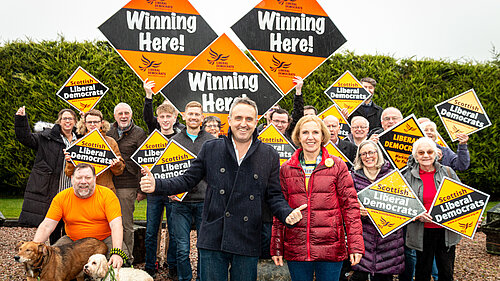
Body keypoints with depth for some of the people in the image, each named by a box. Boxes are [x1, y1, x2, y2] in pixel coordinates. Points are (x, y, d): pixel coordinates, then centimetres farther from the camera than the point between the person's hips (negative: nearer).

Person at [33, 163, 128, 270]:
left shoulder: (107, 195, -12)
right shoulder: (61, 197, -5)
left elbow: (116, 225, -22)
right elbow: (46, 226, -7)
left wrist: (117, 253, -37)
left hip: (104, 239, -2)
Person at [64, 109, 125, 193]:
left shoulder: (110, 142, 7)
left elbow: (119, 171, 10)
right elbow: (69, 173, 10)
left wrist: (116, 164, -11)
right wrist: (70, 162, -8)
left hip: (105, 189, 0)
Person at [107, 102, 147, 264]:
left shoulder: (139, 134, -2)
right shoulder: (109, 132, 13)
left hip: (127, 185, -5)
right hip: (107, 184, 5)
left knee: (126, 225, 0)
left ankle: (127, 259, 10)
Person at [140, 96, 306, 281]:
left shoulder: (270, 156, 5)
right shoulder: (210, 149, 4)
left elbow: (274, 196, 8)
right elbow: (188, 180, 7)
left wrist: (287, 214, -11)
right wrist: (156, 185, -6)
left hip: (247, 244, 1)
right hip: (212, 240, 0)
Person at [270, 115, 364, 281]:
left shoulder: (337, 166, 2)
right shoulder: (286, 169, 7)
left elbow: (350, 205, 0)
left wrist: (355, 245, -7)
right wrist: (276, 247, 4)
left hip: (330, 249, -1)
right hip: (295, 249, 2)